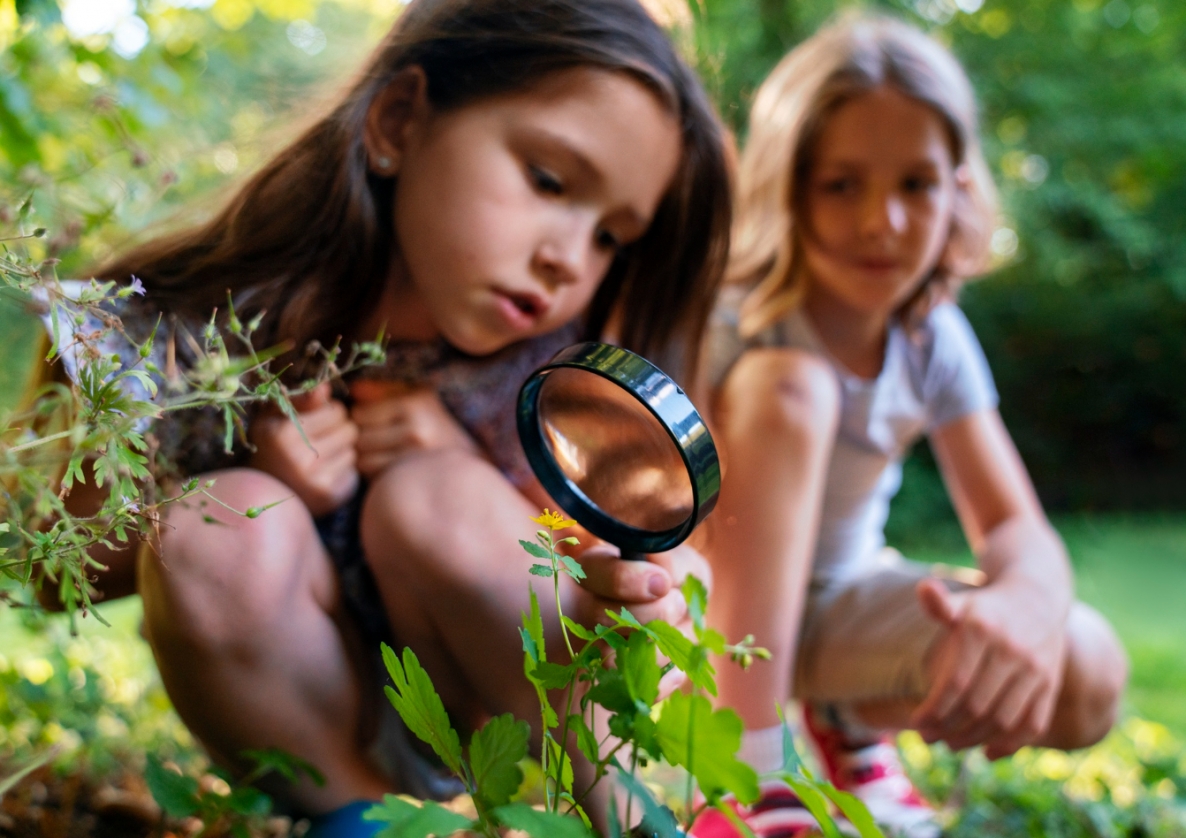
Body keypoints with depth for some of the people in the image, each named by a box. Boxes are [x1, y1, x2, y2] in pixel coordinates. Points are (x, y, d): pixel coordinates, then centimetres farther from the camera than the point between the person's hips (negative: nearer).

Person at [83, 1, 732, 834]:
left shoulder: (559, 363, -16)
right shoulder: (188, 333, -18)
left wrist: (466, 468, -25)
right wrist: (254, 491, -25)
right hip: (293, 726, 0)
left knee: (433, 500, -28)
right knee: (221, 535, -29)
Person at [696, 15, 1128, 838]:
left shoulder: (933, 338, -9)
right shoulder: (736, 327, -24)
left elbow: (1013, 523, -14)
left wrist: (1029, 597, -40)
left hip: (837, 599, 4)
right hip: (713, 603, -4)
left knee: (1086, 674, -21)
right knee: (787, 387, -32)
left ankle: (852, 729, 9)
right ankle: (751, 768, -28)